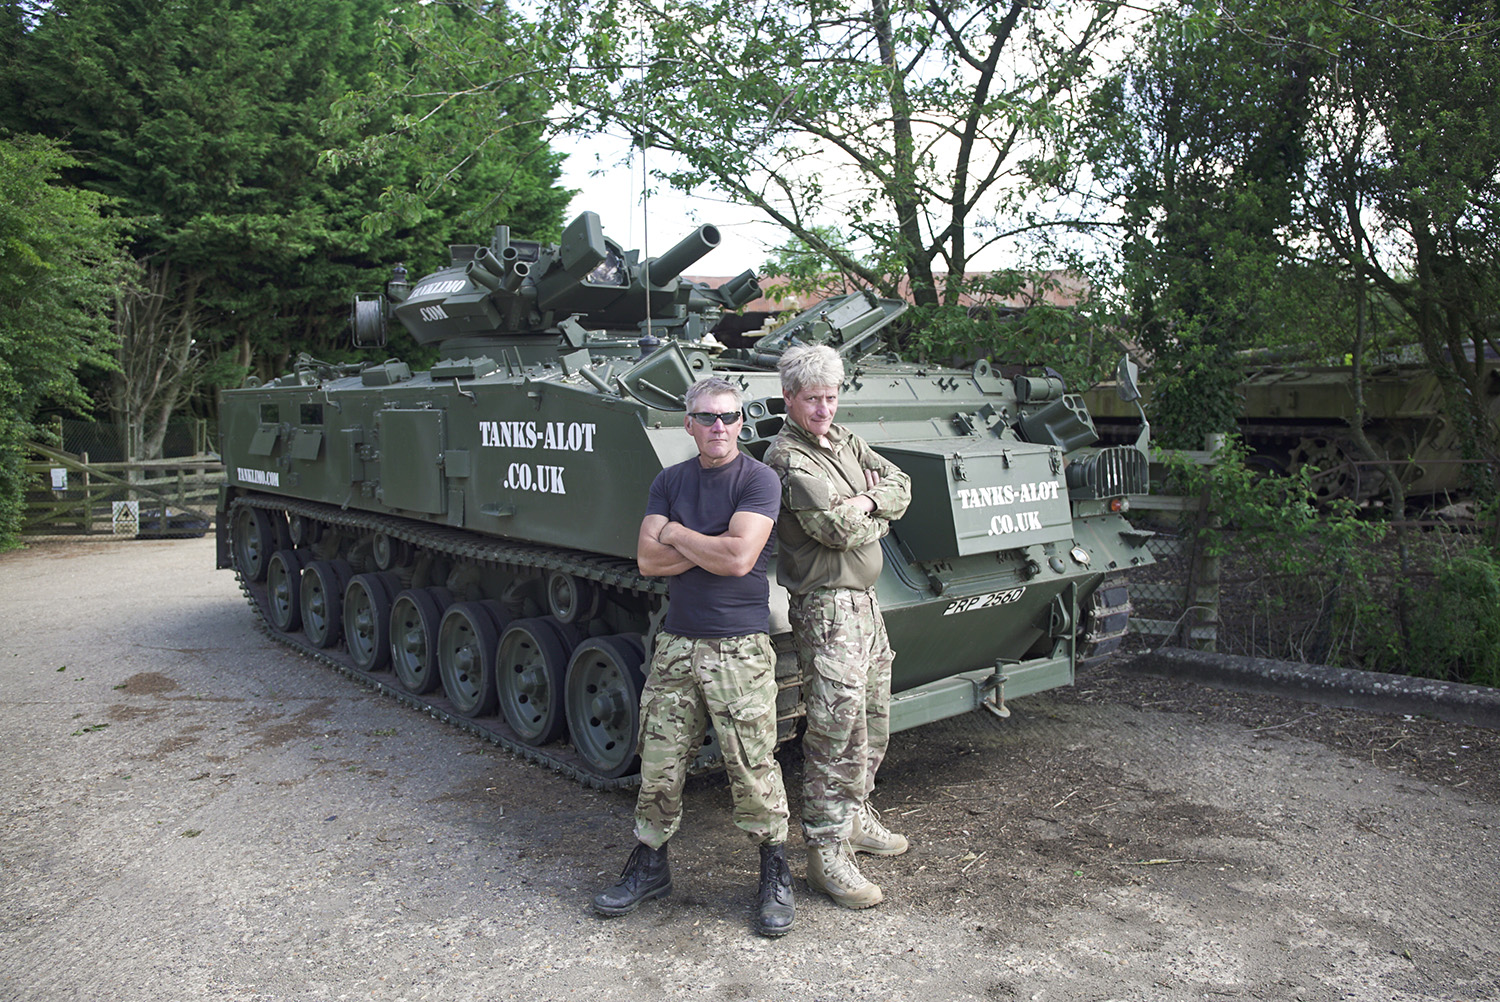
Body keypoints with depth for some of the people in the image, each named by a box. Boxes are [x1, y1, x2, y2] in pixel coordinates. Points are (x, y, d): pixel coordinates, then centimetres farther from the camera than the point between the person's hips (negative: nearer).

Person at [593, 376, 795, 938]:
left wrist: (676, 534, -6)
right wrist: (708, 548, -11)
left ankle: (775, 875, 20)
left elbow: (739, 558, -20)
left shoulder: (758, 480, -6)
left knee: (753, 769, 2)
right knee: (659, 764, 10)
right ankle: (649, 867, 28)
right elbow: (646, 560, 0)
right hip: (676, 643, 5)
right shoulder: (670, 482, 10)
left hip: (739, 648, -4)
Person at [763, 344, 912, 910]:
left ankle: (855, 818, 35)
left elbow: (900, 486, 10)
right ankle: (827, 853, 0)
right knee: (837, 731, -10)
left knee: (873, 722, 19)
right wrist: (875, 516, -4)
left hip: (864, 601, 9)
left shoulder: (842, 440, 13)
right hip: (827, 607, -9)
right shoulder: (789, 458, -14)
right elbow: (836, 528, -23)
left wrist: (863, 503, -9)